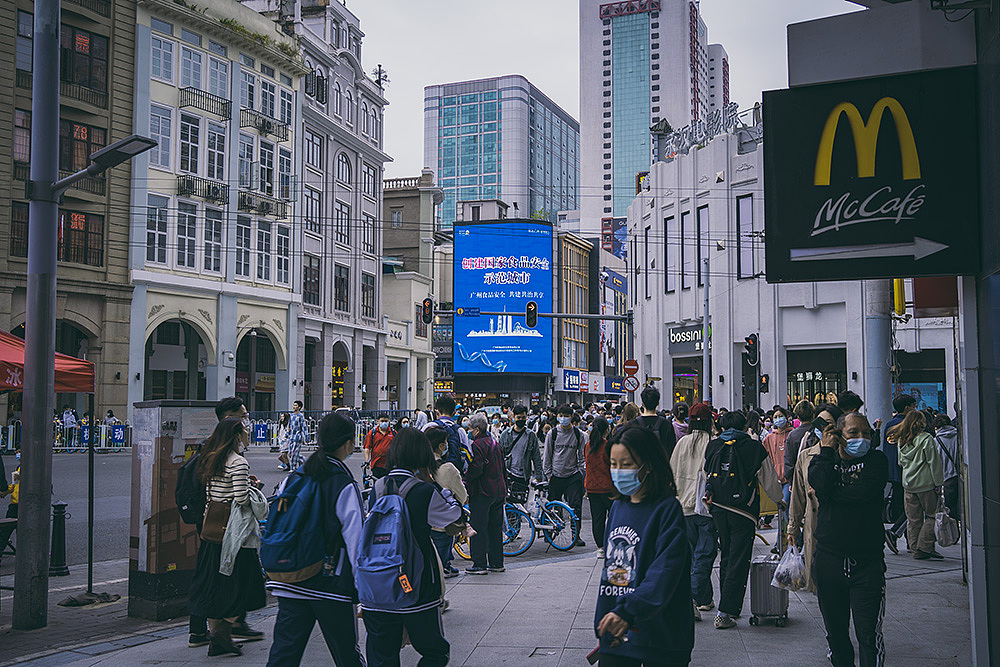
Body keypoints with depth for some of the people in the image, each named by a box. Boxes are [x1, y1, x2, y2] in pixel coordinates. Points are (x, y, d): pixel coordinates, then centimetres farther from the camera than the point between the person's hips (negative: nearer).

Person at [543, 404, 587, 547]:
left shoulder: (578, 434, 5)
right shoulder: (552, 433, 3)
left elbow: (582, 455, 10)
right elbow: (547, 456, 6)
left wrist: (580, 472, 1)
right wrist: (548, 474, 1)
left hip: (573, 475, 0)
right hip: (556, 475, 0)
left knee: (576, 506, -5)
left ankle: (576, 535, 4)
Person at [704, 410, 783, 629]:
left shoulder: (712, 447, 3)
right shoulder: (754, 447, -7)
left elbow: (706, 477, 16)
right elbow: (768, 479, 2)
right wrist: (778, 500, 19)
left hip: (719, 509, 4)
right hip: (743, 511, -4)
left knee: (726, 556, 18)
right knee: (738, 560, -1)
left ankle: (727, 605, 25)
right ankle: (725, 612, -5)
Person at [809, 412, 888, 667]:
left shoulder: (876, 460, 1)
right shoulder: (826, 460, 8)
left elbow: (862, 492, -18)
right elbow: (820, 485, -15)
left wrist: (829, 493, -9)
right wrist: (826, 452, -10)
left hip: (867, 562, -2)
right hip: (829, 559, 3)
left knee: (869, 634, -6)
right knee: (835, 631, 14)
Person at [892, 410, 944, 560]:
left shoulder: (901, 441, 8)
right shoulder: (927, 439, -9)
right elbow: (934, 462, -9)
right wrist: (938, 484, -6)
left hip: (908, 485, 6)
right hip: (926, 484, -5)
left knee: (913, 519, 8)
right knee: (931, 515, 5)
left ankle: (916, 550, 10)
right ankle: (925, 546, -2)